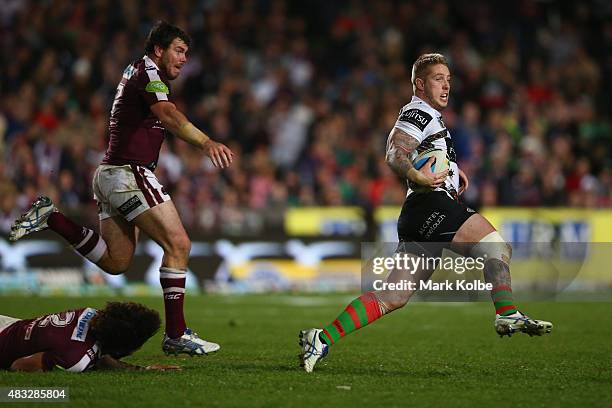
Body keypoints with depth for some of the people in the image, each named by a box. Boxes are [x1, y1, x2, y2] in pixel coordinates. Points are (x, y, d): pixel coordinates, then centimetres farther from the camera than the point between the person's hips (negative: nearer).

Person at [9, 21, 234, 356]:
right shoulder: (148, 74, -12)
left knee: (116, 262, 15)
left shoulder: (136, 70, 18)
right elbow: (168, 115, -32)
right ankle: (176, 335, -13)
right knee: (178, 244, -12)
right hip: (129, 173, -10)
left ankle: (49, 217, 12)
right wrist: (206, 143, -46)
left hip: (110, 174, 10)